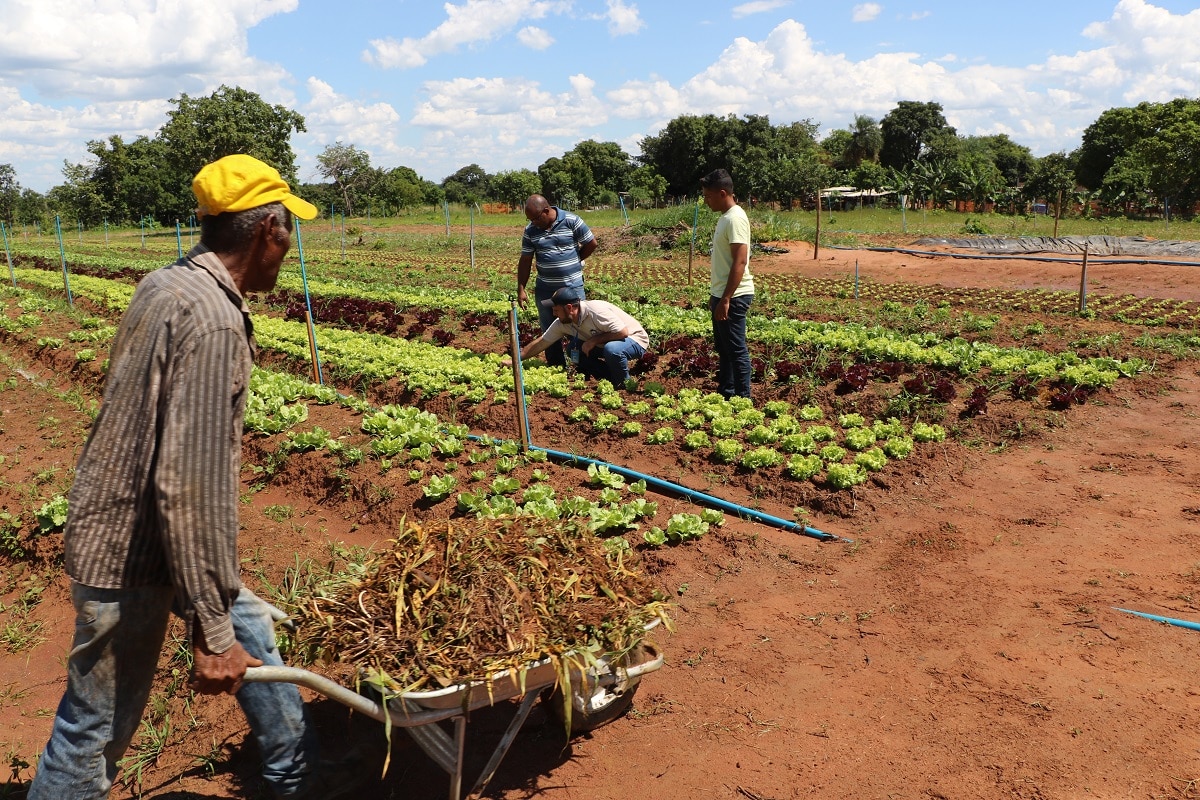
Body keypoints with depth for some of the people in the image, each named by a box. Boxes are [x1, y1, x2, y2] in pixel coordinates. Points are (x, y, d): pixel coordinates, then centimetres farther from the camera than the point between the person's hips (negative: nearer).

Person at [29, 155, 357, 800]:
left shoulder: (166, 284, 3)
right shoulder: (213, 322, -28)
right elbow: (192, 488, -30)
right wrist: (209, 632, -23)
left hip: (121, 523, 10)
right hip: (129, 554, -10)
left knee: (250, 630, 21)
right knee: (99, 724, 7)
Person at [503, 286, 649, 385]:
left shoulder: (596, 311, -31)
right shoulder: (562, 323, -8)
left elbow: (622, 332, -32)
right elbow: (541, 342, 0)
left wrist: (593, 340, -25)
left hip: (634, 339, -7)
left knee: (611, 349, -38)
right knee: (574, 349, -6)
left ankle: (624, 384, -9)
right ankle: (611, 377, 3)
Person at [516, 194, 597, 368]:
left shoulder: (571, 221, -9)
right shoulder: (530, 231, 1)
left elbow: (591, 244, -1)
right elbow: (525, 261, 5)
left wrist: (572, 262, 5)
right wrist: (521, 289, 1)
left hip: (572, 286, -3)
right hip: (545, 289, 4)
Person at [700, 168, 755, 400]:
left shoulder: (735, 218, -16)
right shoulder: (725, 217, 14)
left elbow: (740, 262, -22)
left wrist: (725, 299, -24)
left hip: (734, 296, -10)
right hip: (722, 294, 10)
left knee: (736, 350, -3)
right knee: (724, 348, 16)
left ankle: (742, 398, 4)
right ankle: (725, 393, 26)